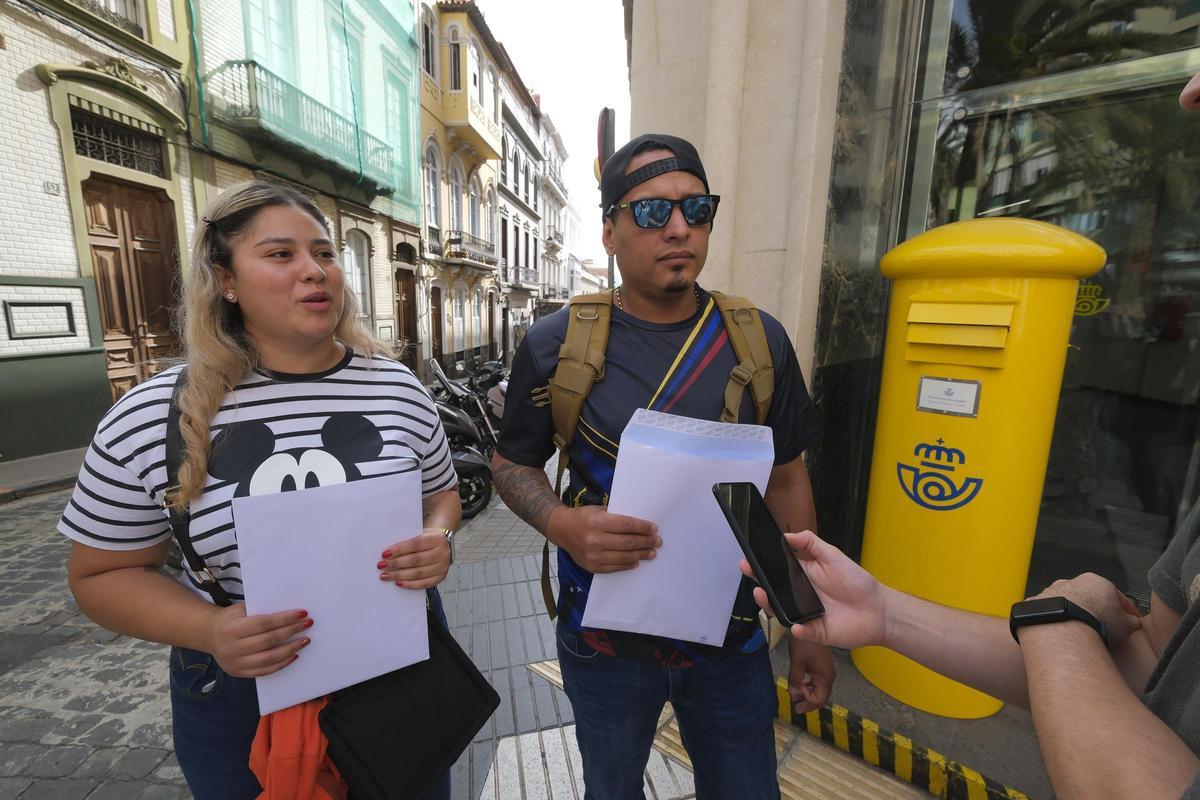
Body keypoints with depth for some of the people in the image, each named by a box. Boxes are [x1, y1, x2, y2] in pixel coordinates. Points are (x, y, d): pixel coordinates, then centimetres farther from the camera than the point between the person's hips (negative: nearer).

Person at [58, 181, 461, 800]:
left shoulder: (395, 386, -8)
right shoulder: (148, 418, -11)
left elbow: (441, 493, 5)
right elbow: (101, 572, -1)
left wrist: (436, 540, -17)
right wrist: (209, 631, -19)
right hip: (244, 692, -1)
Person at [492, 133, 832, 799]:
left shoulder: (759, 339, -7)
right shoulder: (557, 342, -12)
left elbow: (786, 478, 1)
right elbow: (512, 462, -1)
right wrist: (564, 524, -23)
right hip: (605, 638, 0)